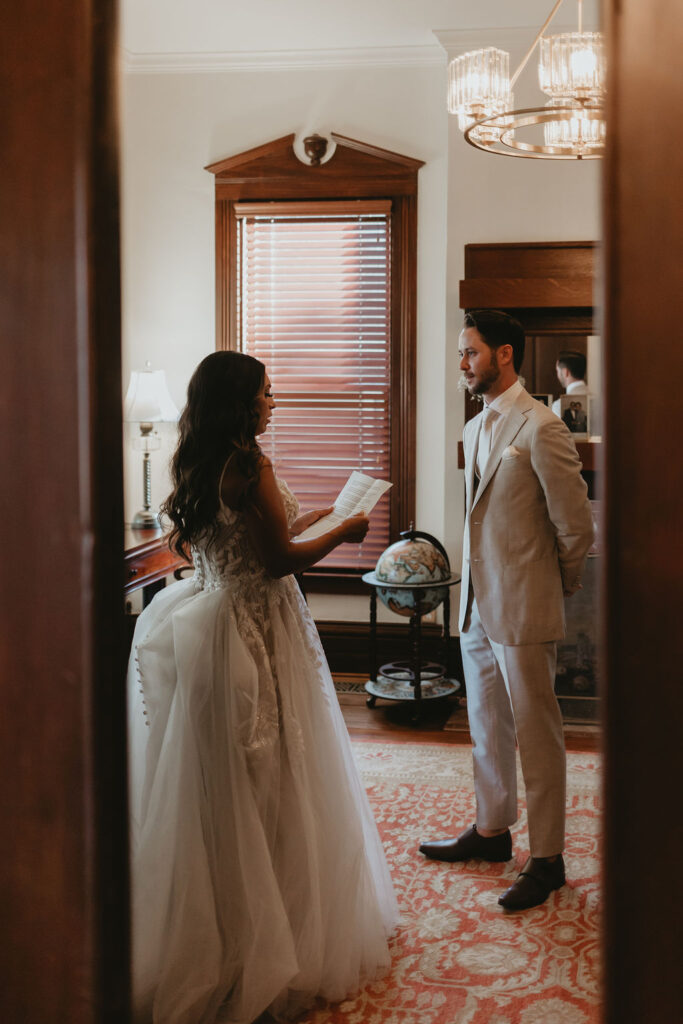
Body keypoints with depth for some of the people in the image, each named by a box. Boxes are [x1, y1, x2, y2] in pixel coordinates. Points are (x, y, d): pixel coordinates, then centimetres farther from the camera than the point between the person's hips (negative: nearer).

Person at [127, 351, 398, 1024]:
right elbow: (279, 561, -18)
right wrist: (341, 533, -4)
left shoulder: (196, 466, 8)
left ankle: (211, 937, 29)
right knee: (270, 785, 3)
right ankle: (277, 938, 15)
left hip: (209, 624, 9)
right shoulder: (248, 465, -17)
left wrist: (301, 520, 22)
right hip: (258, 631, -8)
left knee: (215, 782, 16)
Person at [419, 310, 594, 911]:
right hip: (477, 604, 8)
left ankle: (547, 859, 14)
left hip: (523, 611, -8)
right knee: (487, 726, 19)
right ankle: (492, 829, 35)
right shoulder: (476, 429, 12)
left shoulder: (541, 428, -15)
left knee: (536, 734, 2)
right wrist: (478, 587, 17)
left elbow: (576, 526, -12)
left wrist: (560, 587, 0)